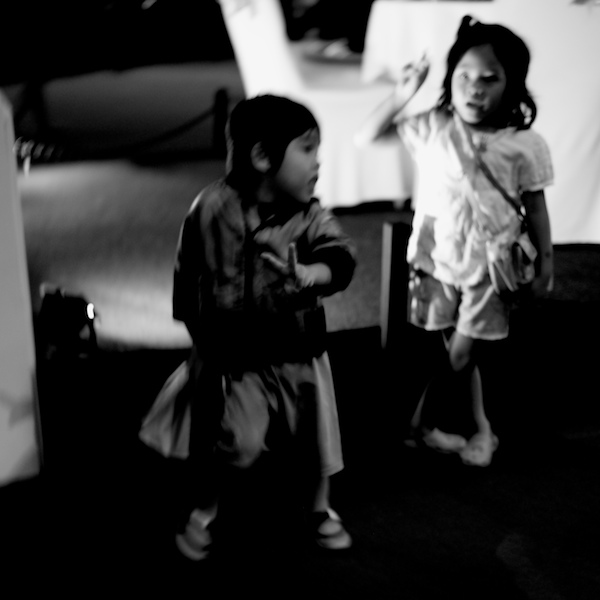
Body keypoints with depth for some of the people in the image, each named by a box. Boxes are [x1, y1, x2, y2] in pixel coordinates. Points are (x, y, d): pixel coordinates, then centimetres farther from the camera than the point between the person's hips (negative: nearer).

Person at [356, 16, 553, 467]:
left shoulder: (525, 144, -10)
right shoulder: (433, 127, -7)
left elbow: (535, 207, -1)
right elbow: (366, 137, -6)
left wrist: (545, 264, 0)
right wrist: (403, 95, -16)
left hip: (491, 267, -1)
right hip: (438, 261, 2)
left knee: (461, 356, 3)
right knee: (460, 354, 13)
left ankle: (420, 426, 22)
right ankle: (480, 427, 32)